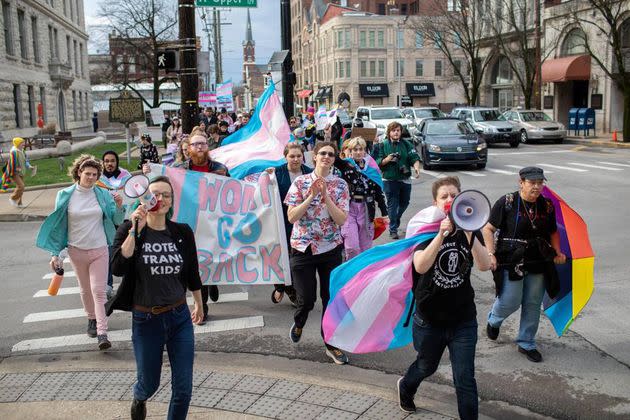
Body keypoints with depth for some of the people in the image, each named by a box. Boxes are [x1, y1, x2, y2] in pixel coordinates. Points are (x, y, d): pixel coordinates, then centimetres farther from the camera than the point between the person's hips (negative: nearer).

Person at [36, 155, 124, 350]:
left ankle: (102, 333, -8)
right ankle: (92, 319, 39)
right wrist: (55, 253, -4)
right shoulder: (65, 195, -5)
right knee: (85, 289, 17)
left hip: (99, 250, -1)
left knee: (99, 291, -6)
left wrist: (119, 207, -21)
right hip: (77, 250, 1)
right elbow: (58, 224, 0)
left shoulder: (102, 195, -5)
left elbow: (117, 221, 0)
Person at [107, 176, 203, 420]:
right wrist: (135, 230, -26)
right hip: (145, 320, -1)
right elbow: (118, 269, -25)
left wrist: (199, 304, 21)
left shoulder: (182, 232, -3)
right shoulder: (128, 230, -8)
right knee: (149, 384, 18)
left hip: (180, 317, 2)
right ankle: (138, 398, 55)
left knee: (183, 389, 4)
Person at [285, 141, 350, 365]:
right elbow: (291, 217, -10)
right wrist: (311, 196, -19)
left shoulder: (340, 185, -2)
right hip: (303, 247, -1)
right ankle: (298, 323, 37)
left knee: (331, 297, 6)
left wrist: (325, 195, -20)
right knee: (306, 298, 2)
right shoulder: (300, 182, -4)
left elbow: (341, 220, -11)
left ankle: (331, 344, 22)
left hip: (331, 248, 1)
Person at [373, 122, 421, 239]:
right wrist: (387, 159, -18)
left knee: (404, 202, 15)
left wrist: (416, 167, -23)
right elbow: (377, 162, 0)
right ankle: (393, 229, 7)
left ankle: (395, 220, 40)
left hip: (405, 179, 3)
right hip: (390, 180, -3)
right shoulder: (383, 145, -1)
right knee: (392, 204, -1)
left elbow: (414, 158, -4)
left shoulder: (406, 144, 4)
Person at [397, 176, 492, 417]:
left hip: (463, 320, 0)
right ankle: (405, 387, 56)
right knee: (426, 366, 24)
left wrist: (468, 232, -34)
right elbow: (420, 266, -30)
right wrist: (442, 233, -39)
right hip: (429, 318, 0)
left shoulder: (471, 232, -5)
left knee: (465, 378, -2)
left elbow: (484, 265, -22)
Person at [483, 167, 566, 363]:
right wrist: (491, 254, -15)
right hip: (511, 262, -4)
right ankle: (493, 321, 34)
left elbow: (553, 232, 18)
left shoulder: (547, 206, 5)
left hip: (539, 263, 4)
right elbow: (488, 229, -6)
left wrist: (557, 252, 2)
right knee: (511, 301, -1)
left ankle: (526, 343, 28)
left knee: (533, 305, 10)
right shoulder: (506, 203, -9)